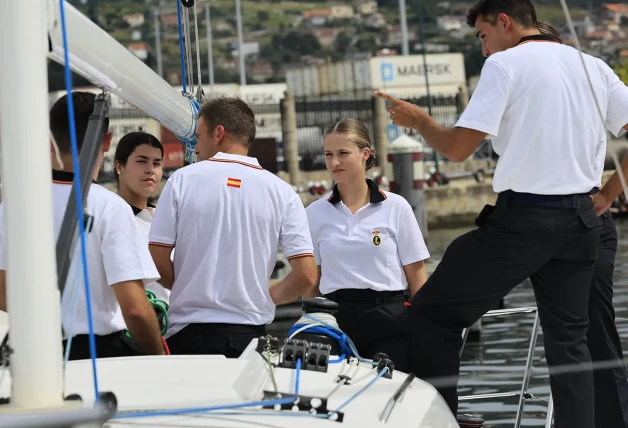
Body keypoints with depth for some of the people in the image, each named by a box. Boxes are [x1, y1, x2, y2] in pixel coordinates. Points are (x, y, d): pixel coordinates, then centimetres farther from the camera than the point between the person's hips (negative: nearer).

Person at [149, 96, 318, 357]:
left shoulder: (183, 180, -1)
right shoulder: (281, 192, 2)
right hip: (248, 334, 1)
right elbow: (306, 275, -4)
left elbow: (157, 260, -3)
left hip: (188, 334, -1)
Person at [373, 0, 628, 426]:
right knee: (569, 339, 13)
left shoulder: (505, 63, -6)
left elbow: (458, 147, -10)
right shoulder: (593, 67, 12)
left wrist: (417, 119, 7)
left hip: (522, 218, -6)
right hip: (581, 222, 6)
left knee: (433, 312, 5)